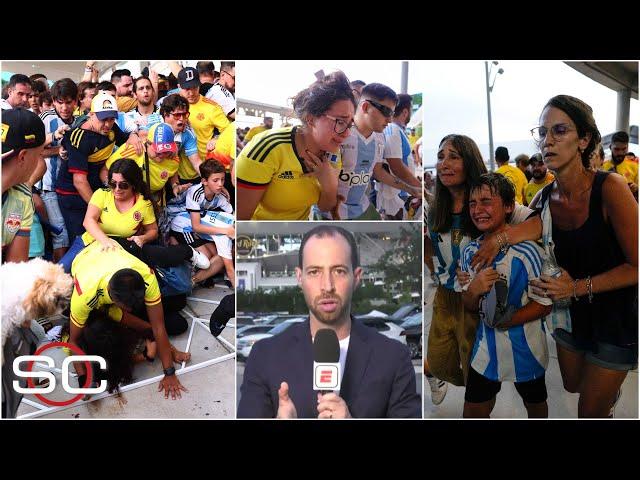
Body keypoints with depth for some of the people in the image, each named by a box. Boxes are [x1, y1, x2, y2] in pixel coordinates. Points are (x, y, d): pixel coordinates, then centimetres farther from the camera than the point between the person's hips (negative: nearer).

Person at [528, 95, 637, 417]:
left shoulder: (609, 187, -25)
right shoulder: (544, 198, -10)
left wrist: (578, 287, -24)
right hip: (570, 314, 5)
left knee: (591, 412, 10)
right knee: (572, 385, 28)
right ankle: (610, 387, 58)